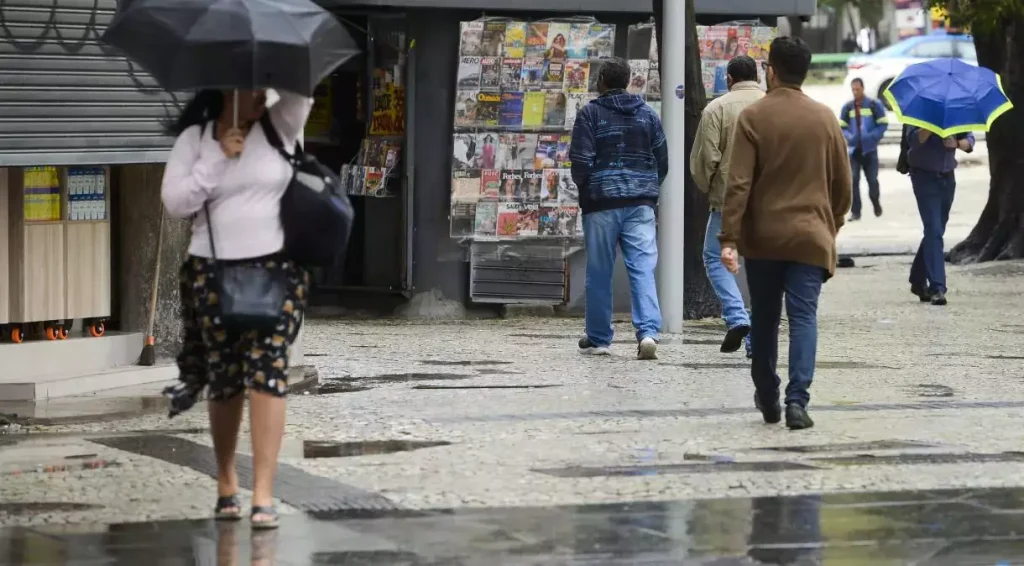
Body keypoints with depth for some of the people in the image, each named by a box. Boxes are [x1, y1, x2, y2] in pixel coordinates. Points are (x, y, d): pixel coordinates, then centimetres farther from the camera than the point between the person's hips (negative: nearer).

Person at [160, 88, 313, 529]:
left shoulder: (279, 127, 5)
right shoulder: (194, 139, 5)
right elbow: (175, 202, -3)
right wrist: (217, 157, -10)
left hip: (276, 269, -1)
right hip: (213, 273, 1)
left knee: (268, 371, -13)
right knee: (224, 381, 8)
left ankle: (263, 496, -15)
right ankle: (226, 482, 30)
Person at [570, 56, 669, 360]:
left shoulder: (591, 113, -3)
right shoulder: (647, 113, 10)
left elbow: (581, 161, -8)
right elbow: (662, 160, 11)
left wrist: (584, 187, 9)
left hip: (601, 202, -3)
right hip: (641, 203, 3)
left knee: (599, 273, 6)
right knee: (643, 268, -3)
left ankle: (598, 339, 13)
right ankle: (648, 332, -20)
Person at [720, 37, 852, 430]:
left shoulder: (753, 117, -6)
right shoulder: (824, 118, 1)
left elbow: (739, 183, -11)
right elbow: (842, 182, 7)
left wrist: (729, 238, -11)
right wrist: (833, 223, 23)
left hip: (762, 236, 0)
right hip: (810, 235, 0)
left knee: (764, 318, 14)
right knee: (803, 317, -3)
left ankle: (768, 399, 26)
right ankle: (797, 400, -18)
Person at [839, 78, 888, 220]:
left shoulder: (874, 105, -3)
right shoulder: (847, 107, 6)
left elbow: (883, 124, -3)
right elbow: (842, 127, 10)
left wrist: (872, 137, -16)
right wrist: (849, 137, -10)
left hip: (870, 149, -2)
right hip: (854, 149, 2)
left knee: (872, 179, 4)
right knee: (853, 179, -7)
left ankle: (876, 204, 30)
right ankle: (855, 211, -3)